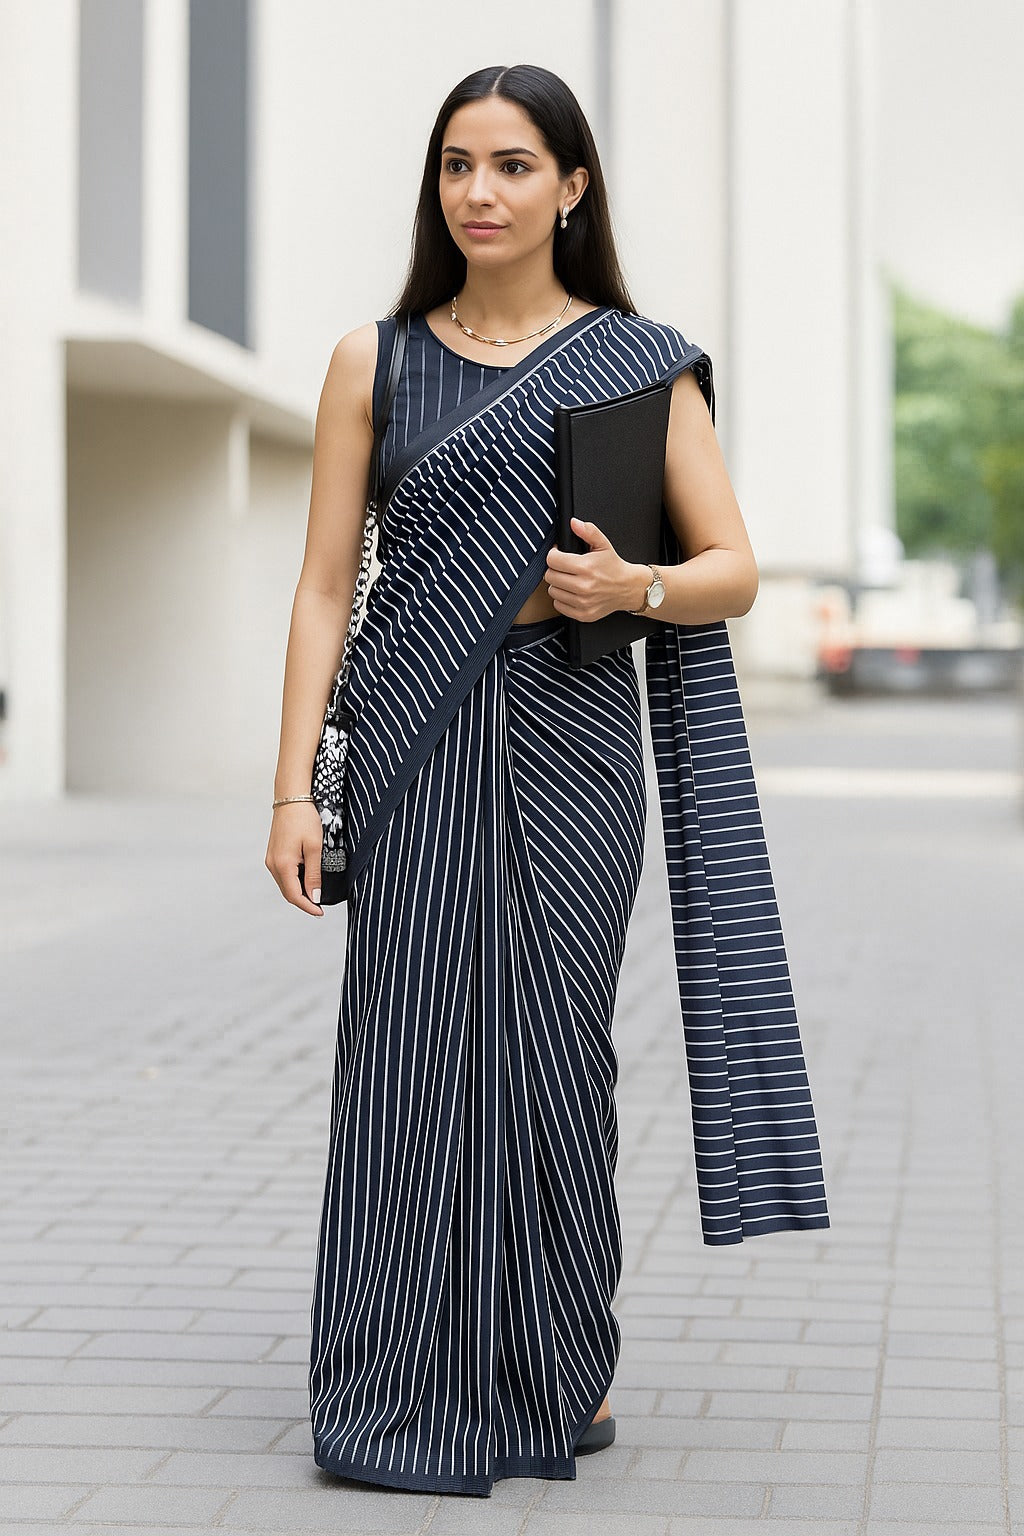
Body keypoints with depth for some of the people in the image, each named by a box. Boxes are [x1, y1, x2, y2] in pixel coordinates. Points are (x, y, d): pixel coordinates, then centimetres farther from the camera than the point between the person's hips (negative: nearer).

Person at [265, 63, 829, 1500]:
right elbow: (326, 586, 5)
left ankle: (563, 1372, 18)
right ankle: (407, 1389, 5)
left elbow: (733, 569, 5)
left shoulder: (643, 362, 5)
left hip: (568, 734, -1)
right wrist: (293, 786, -3)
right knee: (414, 1044, -3)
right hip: (417, 737, 1)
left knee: (551, 1043, 1)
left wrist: (635, 586, -16)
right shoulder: (376, 359, 8)